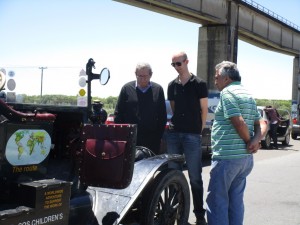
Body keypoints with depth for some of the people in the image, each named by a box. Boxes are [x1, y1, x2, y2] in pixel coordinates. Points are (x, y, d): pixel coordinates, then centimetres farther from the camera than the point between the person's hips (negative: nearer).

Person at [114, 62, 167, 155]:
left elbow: (162, 116, 9)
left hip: (152, 140, 1)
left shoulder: (158, 90, 7)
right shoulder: (127, 88, 4)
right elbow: (118, 114, 6)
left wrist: (159, 135, 1)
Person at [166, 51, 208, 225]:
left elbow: (204, 110, 2)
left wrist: (199, 129, 4)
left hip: (192, 135, -4)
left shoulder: (199, 84, -1)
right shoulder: (172, 85, 11)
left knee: (195, 177, -1)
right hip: (174, 133, 4)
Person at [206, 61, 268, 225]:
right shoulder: (249, 96, 16)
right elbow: (261, 124, 12)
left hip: (226, 157, -9)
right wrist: (255, 141, -4)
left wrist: (249, 141, -6)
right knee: (236, 200, 15)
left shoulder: (227, 92, -11)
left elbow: (239, 123, -20)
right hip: (246, 158, 9)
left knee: (216, 200, -1)